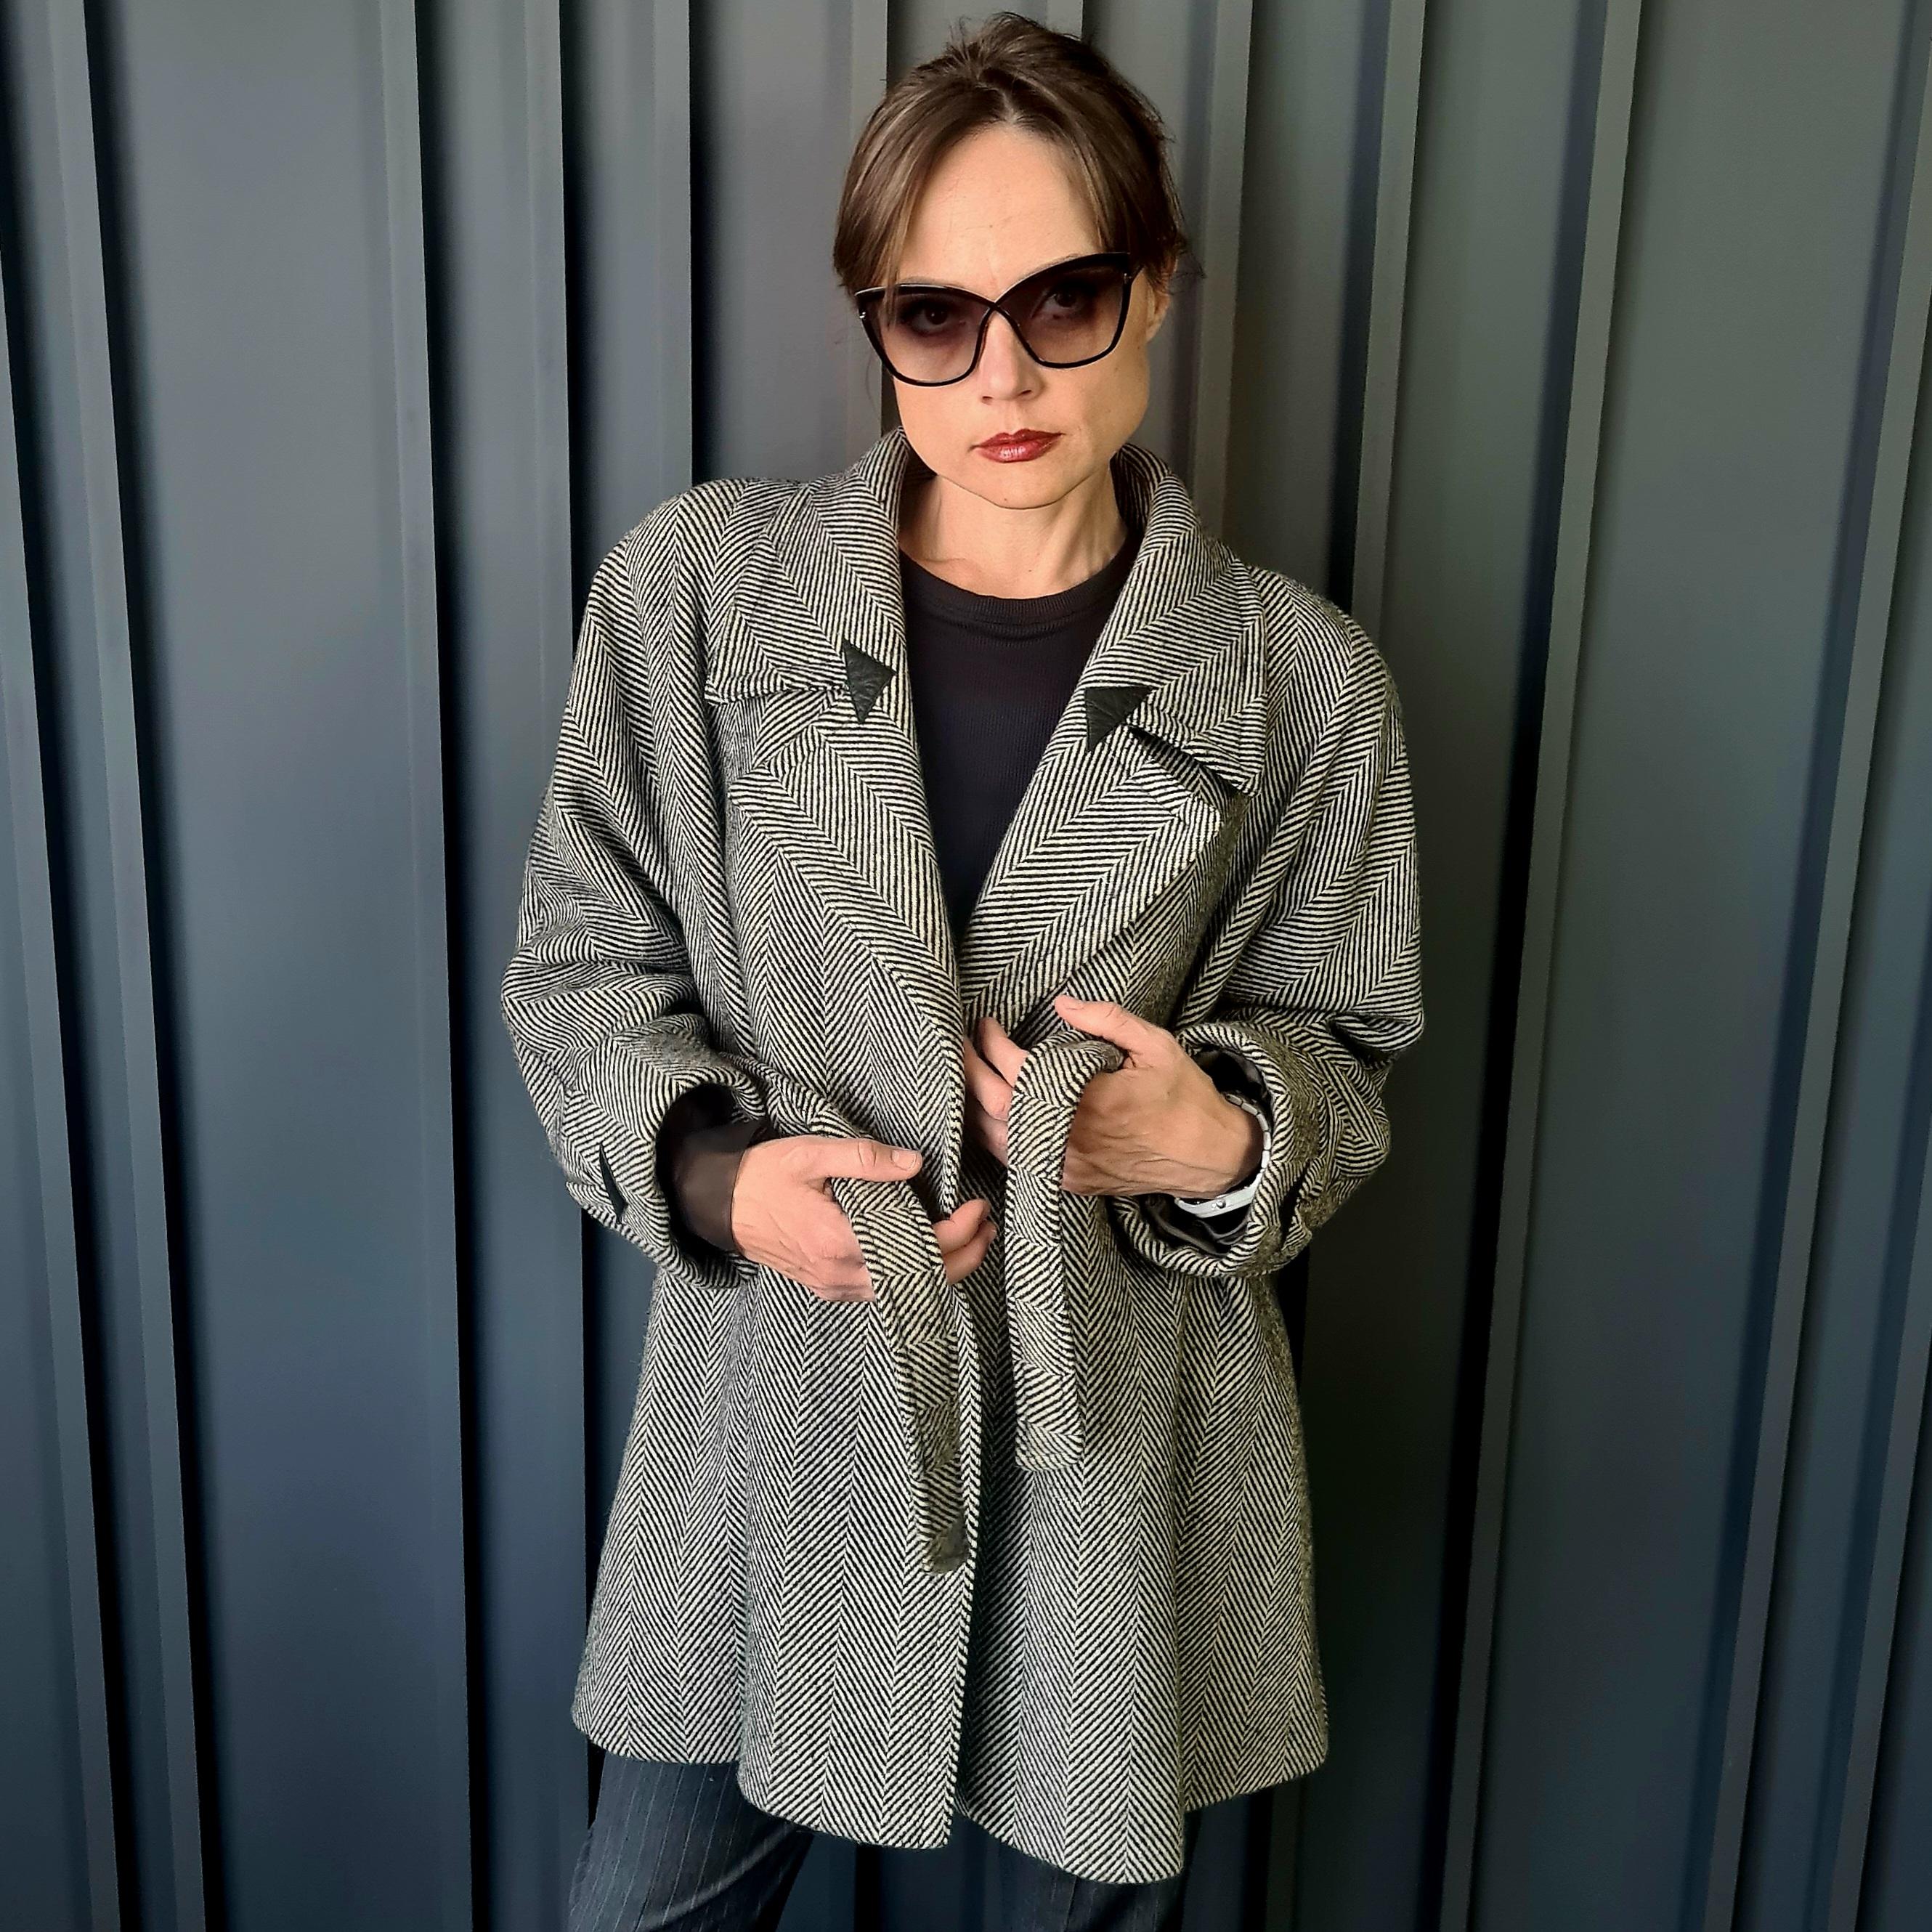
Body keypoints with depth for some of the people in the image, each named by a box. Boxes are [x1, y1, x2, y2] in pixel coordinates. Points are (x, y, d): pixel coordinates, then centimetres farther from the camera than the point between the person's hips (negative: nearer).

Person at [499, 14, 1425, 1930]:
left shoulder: (1297, 677, -4)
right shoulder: (698, 584, -4)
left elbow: (1337, 1040, 5)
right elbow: (580, 955, 2)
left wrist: (1220, 1143, -18)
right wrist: (711, 1167, -16)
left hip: (1123, 1428, 0)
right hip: (773, 1402, 1)